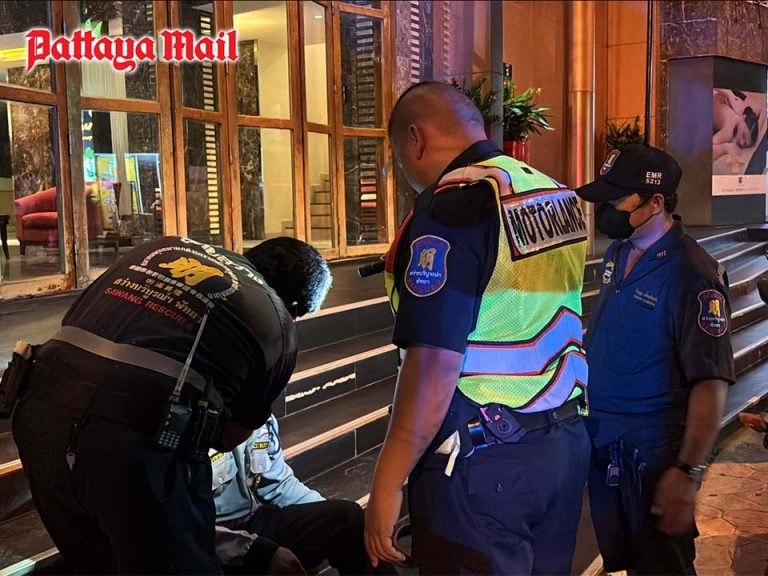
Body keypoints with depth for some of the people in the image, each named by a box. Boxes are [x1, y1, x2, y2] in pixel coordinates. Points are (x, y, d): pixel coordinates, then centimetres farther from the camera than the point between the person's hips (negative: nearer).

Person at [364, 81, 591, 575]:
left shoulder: (451, 205, -17)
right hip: (567, 444, 8)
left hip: (483, 461, -8)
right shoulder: (558, 195, 8)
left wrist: (387, 485, -15)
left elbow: (434, 363, -22)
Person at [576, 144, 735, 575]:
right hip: (601, 440, 7)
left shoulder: (692, 273, -20)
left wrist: (688, 473, -26)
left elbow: (711, 382, -23)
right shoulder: (618, 255, 5)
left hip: (652, 447, -7)